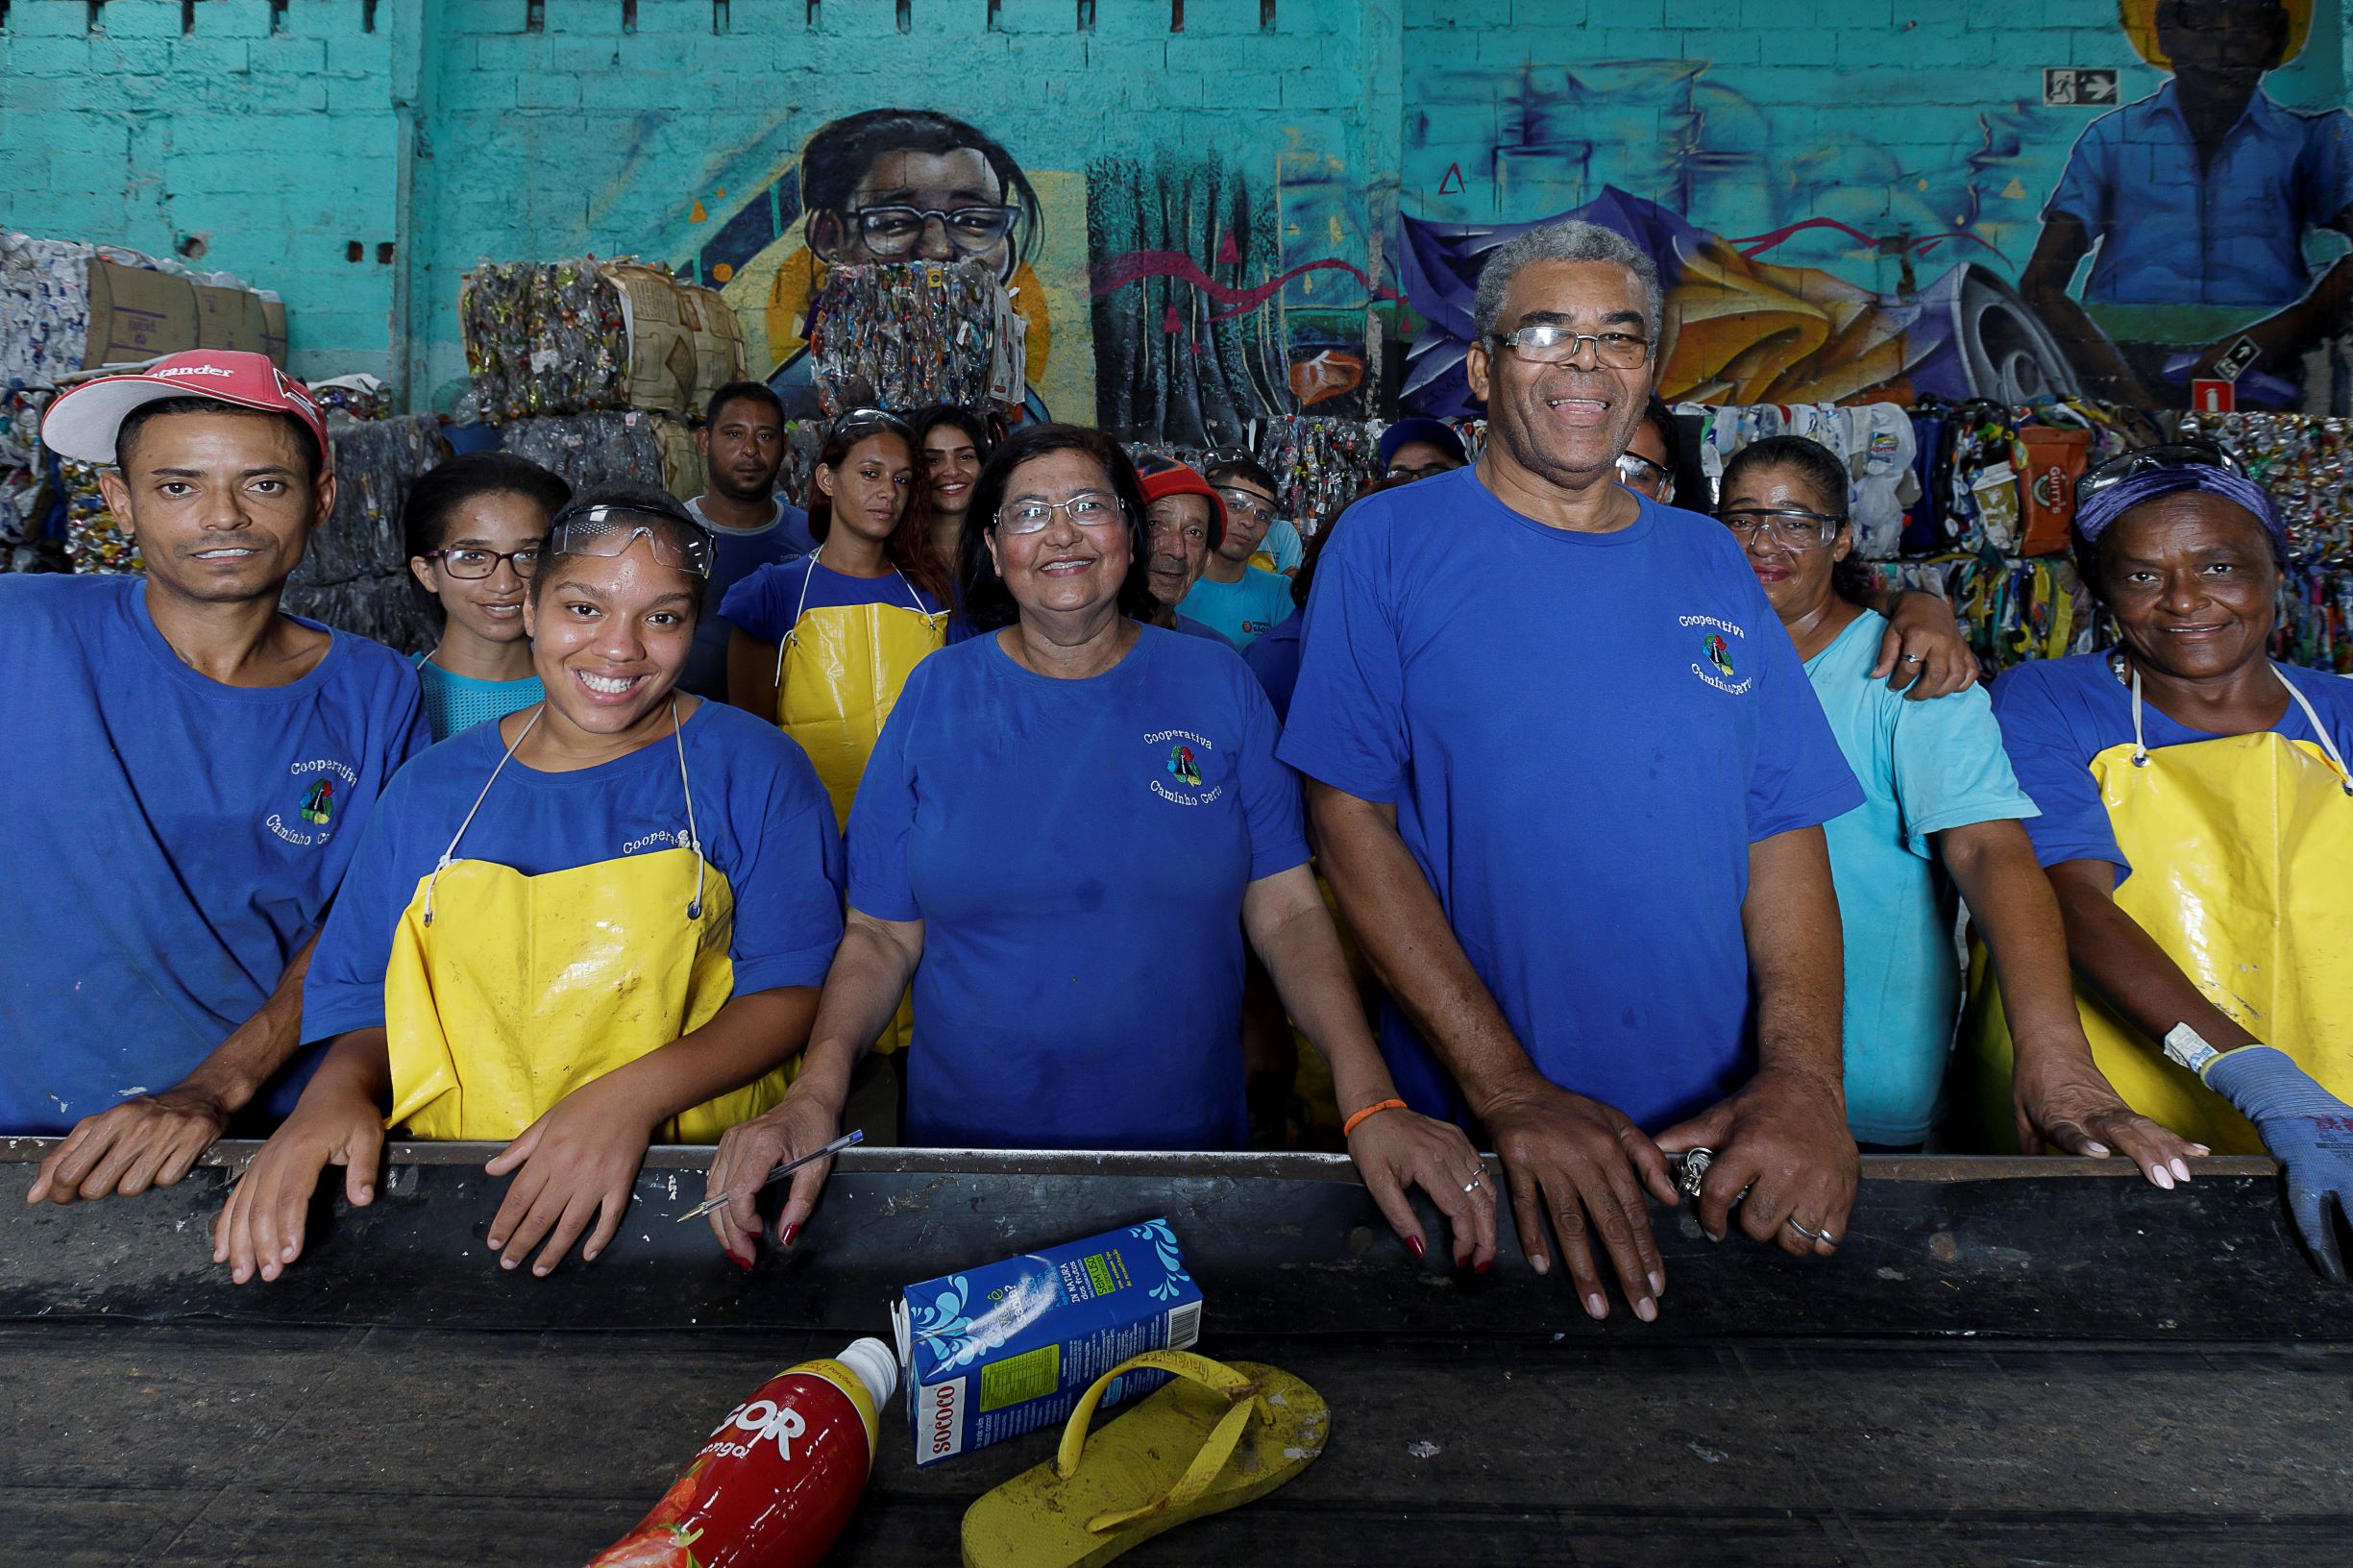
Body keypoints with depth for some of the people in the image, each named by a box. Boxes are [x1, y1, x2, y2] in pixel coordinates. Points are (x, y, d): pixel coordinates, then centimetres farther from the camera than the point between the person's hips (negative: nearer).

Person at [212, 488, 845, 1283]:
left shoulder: (755, 768, 3)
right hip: (453, 1184, 4)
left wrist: (636, 1095, -17)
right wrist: (339, 1089, -6)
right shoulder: (432, 788, 13)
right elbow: (366, 994, 17)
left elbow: (793, 985, -3)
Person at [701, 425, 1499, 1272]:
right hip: (967, 1134, 0)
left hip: (1187, 1138, 1)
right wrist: (815, 1091, -20)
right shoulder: (937, 694, -2)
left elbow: (1287, 910, -5)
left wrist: (1371, 1102, -19)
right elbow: (881, 933, -2)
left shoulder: (1216, 685, -2)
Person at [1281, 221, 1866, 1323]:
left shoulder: (1708, 563, 7)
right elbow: (1350, 818, -11)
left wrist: (1804, 1076, -14)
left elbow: (1785, 829, 2)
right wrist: (1511, 1090, -19)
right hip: (1467, 1129, -3)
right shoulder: (1387, 545, -4)